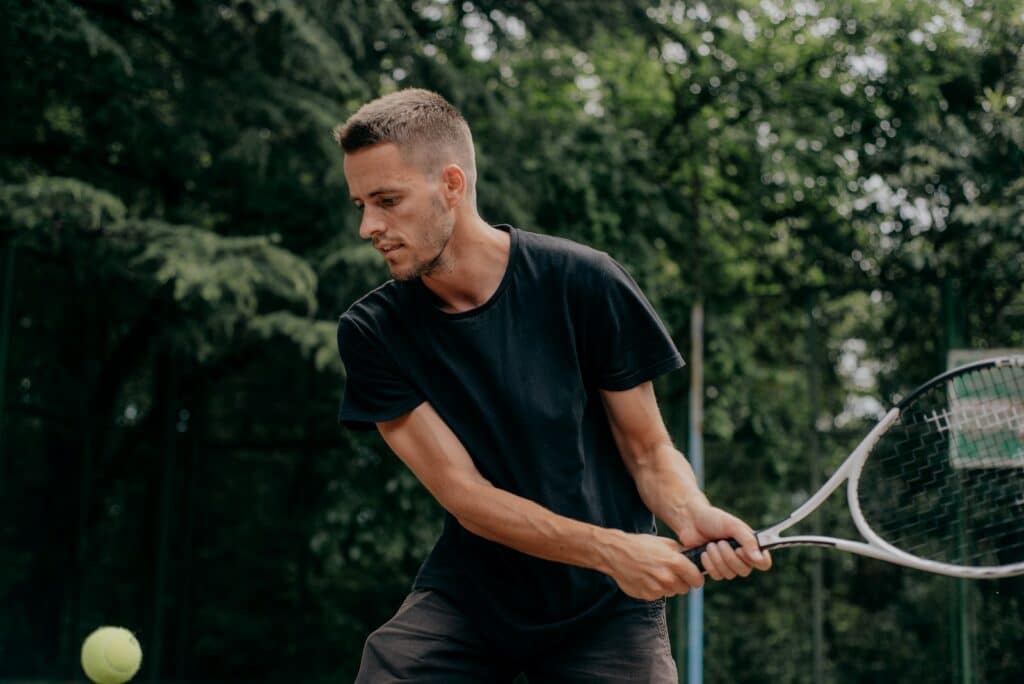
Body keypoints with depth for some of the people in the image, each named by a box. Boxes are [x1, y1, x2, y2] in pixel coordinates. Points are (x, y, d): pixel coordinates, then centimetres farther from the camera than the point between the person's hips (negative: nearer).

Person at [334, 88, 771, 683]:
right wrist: (611, 549, -27)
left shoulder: (583, 283, -13)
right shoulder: (372, 334, -9)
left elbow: (650, 452, -5)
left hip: (606, 610, -1)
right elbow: (466, 494, -15)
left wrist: (690, 513, -27)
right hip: (467, 597, 1)